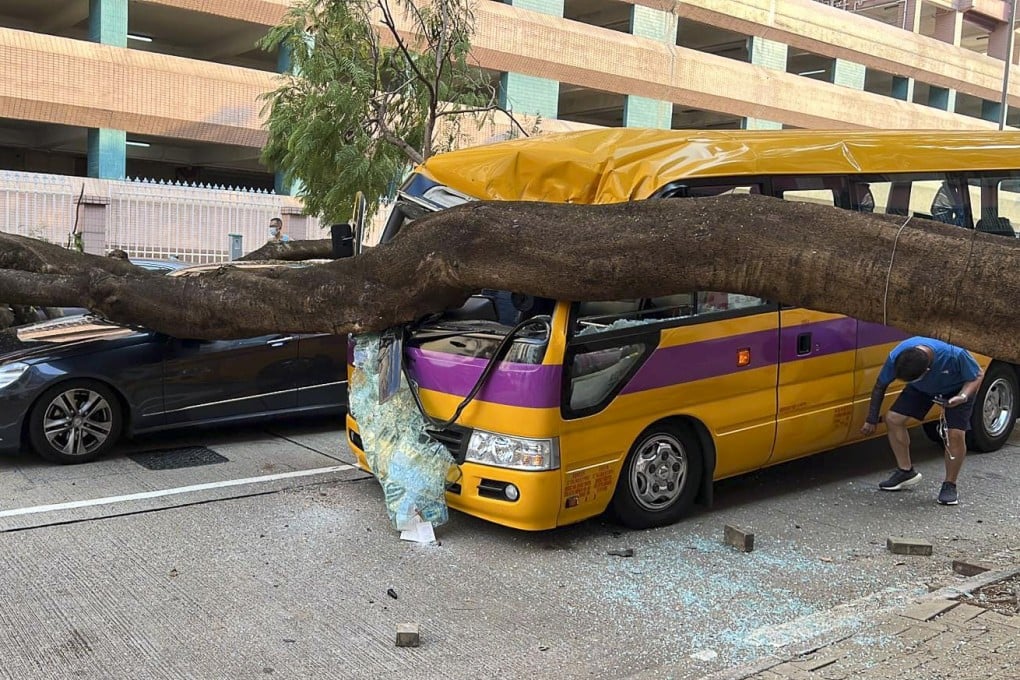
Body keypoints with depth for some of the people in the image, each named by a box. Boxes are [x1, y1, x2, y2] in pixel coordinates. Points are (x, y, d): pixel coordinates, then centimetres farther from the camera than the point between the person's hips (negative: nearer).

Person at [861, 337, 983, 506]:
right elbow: (880, 386, -14)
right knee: (893, 418, -8)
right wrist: (871, 420, -7)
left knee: (956, 434, -18)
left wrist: (962, 397, -40)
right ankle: (906, 471, 9)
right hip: (923, 389, 4)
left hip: (958, 388, -4)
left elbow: (977, 376, -21)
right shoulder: (896, 356, -33)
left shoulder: (955, 355, -42)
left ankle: (950, 485, 3)